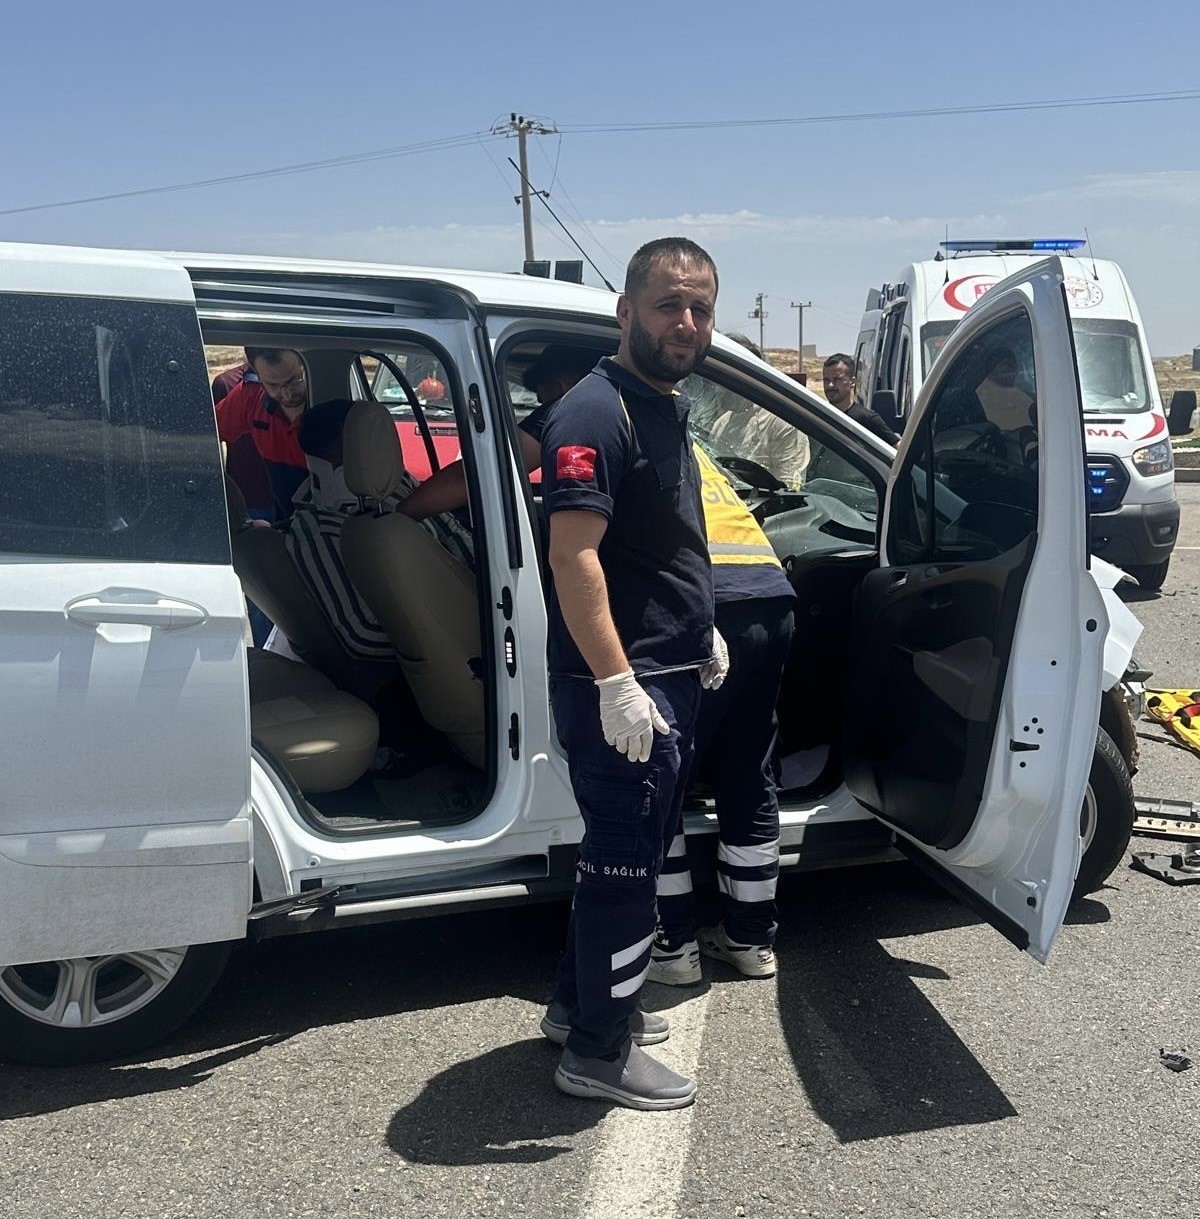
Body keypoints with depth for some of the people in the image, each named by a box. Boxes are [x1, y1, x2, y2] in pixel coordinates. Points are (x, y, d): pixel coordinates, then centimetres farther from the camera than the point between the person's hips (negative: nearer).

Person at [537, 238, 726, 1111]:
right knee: (625, 864, 1)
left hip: (672, 678, 10)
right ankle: (599, 1051, 18)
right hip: (621, 687, -10)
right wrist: (617, 685, -28)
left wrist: (702, 629, 21)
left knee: (630, 855, 20)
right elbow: (574, 556, -25)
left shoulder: (667, 409, 14)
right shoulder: (597, 411, -17)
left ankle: (583, 1002, 37)